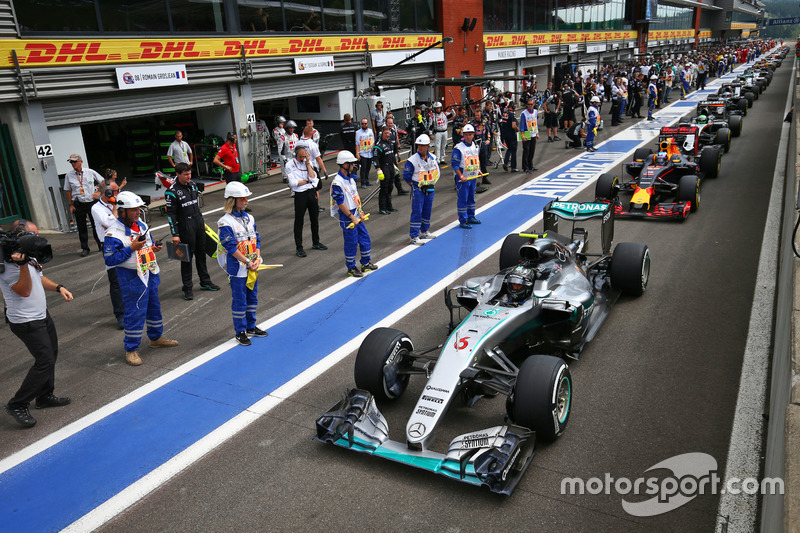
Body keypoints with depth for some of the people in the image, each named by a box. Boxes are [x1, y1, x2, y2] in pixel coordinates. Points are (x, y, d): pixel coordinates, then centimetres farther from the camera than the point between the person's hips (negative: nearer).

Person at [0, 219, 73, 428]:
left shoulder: (28, 254, 7)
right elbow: (24, 291, -27)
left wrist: (58, 287, 4)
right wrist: (23, 264, -38)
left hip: (42, 315, 10)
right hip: (27, 322, -10)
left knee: (51, 354, 17)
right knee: (45, 361, -10)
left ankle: (45, 396, 32)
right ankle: (17, 405, 3)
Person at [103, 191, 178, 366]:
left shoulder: (142, 225, 6)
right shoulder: (114, 234, -19)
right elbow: (110, 260, -21)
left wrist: (154, 247, -2)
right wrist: (131, 248, -26)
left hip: (150, 273, 8)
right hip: (132, 278, -8)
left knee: (154, 307, 20)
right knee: (135, 313, -2)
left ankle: (156, 338, 39)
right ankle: (131, 349, 11)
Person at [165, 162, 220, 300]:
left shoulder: (192, 185, 8)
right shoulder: (172, 191, -13)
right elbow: (171, 214, -13)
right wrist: (175, 234, -15)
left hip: (198, 223, 7)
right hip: (185, 226, -7)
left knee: (201, 253, 15)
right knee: (187, 257, 0)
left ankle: (205, 282, 29)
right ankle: (187, 288, 10)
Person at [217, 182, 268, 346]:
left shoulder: (249, 218, 8)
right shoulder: (225, 222, -14)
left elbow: (256, 240, 10)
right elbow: (231, 247, -17)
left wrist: (257, 259, -5)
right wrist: (247, 262, -17)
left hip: (252, 266, 7)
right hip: (237, 268, -7)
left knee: (252, 298, 17)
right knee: (239, 301, 2)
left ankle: (251, 327, 32)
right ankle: (240, 332, 15)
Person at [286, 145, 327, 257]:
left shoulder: (308, 163, 8)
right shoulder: (290, 165, -5)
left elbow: (313, 178, -7)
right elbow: (293, 183, -14)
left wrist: (308, 163, -7)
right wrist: (307, 181, -7)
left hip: (312, 192, 5)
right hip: (300, 195, -5)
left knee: (315, 219, 15)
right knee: (299, 222, 0)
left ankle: (315, 243, 32)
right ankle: (299, 247, 8)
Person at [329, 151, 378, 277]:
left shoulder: (351, 178, 8)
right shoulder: (337, 182, -20)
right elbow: (340, 204, -20)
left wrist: (360, 213, 9)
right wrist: (352, 217, -17)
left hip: (357, 216, 9)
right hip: (347, 217, -9)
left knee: (365, 239, 14)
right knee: (351, 243, 1)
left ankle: (366, 263, 31)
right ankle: (351, 268, 17)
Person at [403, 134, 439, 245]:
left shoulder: (433, 158, 4)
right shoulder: (412, 160, -13)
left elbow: (437, 172, 17)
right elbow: (406, 176, -7)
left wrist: (432, 184, 10)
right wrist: (415, 186, -4)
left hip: (430, 189, 5)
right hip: (418, 190, -5)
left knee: (427, 211, 14)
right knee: (417, 212, -6)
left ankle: (424, 231, 31)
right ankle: (414, 236, -1)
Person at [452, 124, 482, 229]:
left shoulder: (476, 146, 10)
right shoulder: (458, 148, -13)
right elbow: (454, 164, -14)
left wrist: (478, 171, 11)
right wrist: (461, 176, -21)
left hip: (473, 177, 7)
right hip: (463, 178, -7)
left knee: (471, 198, 16)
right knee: (463, 199, -3)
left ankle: (471, 217, 29)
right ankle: (463, 221, 2)